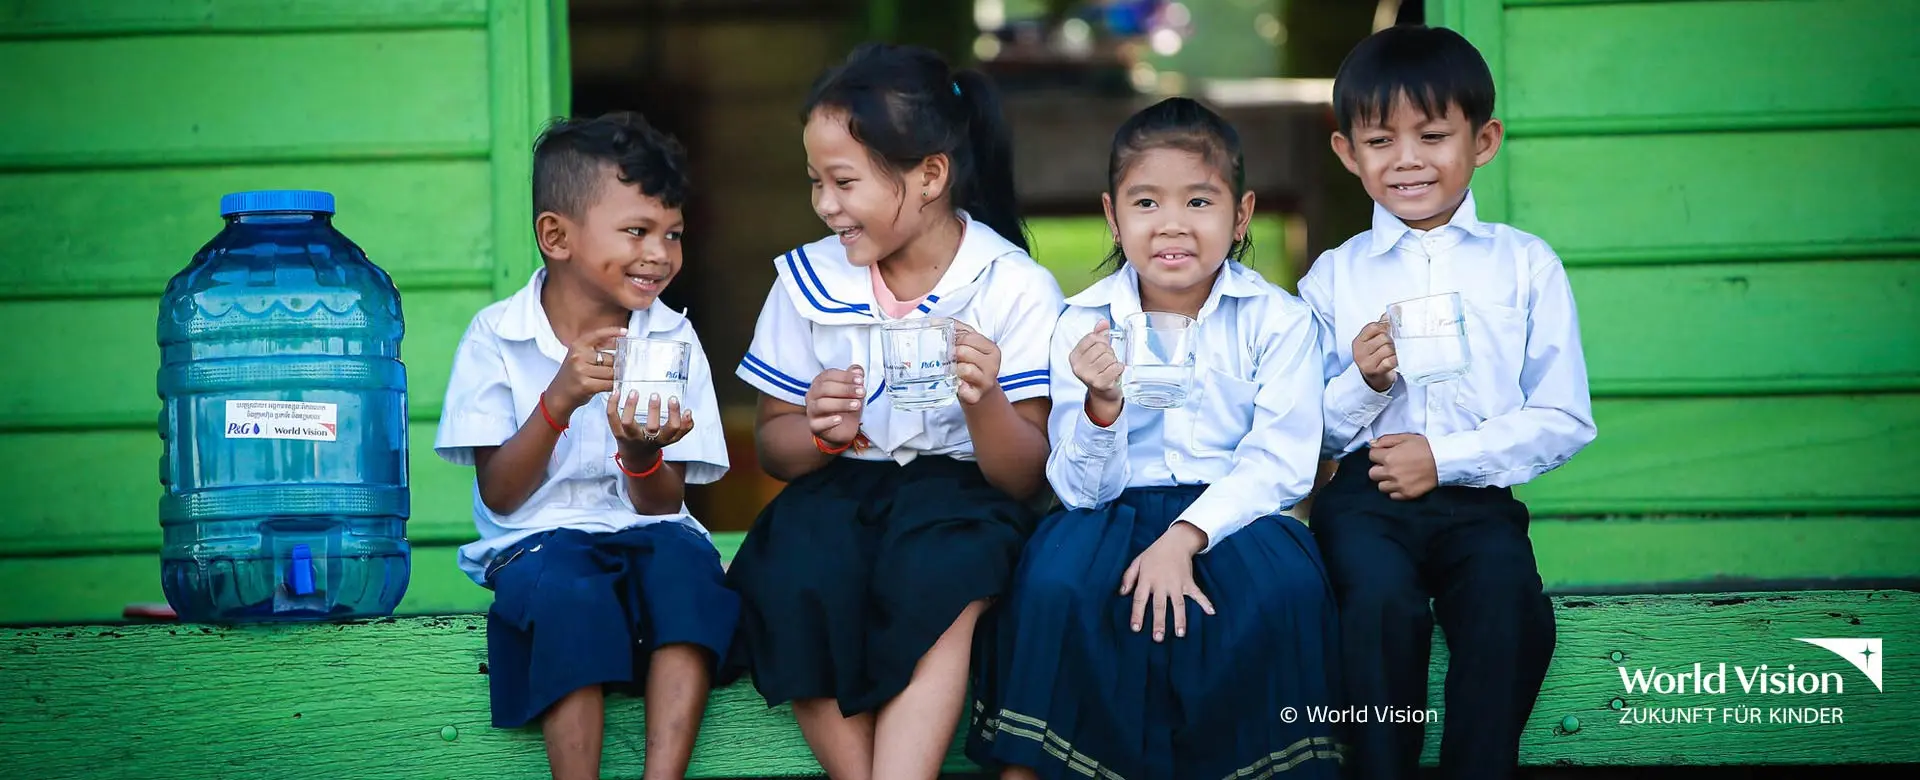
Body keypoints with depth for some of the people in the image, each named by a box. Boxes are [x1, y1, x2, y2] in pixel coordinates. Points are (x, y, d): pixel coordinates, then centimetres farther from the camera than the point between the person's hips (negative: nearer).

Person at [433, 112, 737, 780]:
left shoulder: (673, 339, 4)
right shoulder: (496, 337, -1)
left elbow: (661, 504, 2)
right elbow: (499, 495, -5)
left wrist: (642, 453, -22)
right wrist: (560, 398, -19)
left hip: (645, 531, 2)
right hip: (538, 539, -2)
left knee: (685, 559, -32)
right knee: (569, 591, -36)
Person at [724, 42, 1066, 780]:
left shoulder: (1016, 289, -6)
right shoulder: (809, 280, 2)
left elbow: (1025, 477, -5)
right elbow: (773, 448, 11)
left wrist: (984, 402, -26)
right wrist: (821, 434, -13)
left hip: (959, 491, -2)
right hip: (839, 491, 3)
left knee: (940, 570, -36)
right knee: (793, 578, -31)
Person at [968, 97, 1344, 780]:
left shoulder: (1279, 321, 0)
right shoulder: (1082, 326, 3)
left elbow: (1281, 462, -8)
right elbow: (1082, 490, -2)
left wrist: (1183, 539, -22)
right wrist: (1101, 405, -23)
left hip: (1234, 515, -1)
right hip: (1119, 513, 1)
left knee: (1282, 590, -32)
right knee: (1056, 584, -30)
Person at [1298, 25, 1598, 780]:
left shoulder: (1527, 265, 8)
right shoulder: (1333, 277, 11)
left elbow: (1564, 421, 3)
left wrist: (1446, 457, -8)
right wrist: (1363, 385, -11)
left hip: (1476, 495, 0)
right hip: (1365, 494, 0)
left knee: (1509, 610, -31)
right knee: (1383, 603, -31)